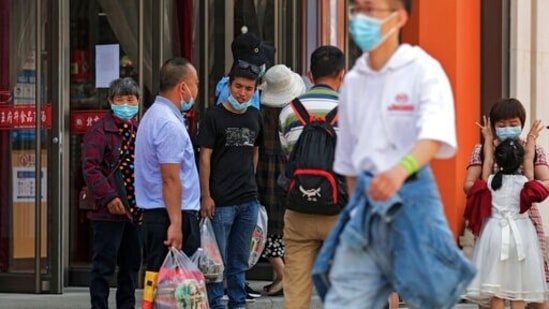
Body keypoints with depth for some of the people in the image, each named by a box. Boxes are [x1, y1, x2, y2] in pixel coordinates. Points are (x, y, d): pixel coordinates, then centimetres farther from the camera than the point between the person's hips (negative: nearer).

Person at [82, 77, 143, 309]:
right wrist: (108, 197, -20)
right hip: (109, 211, -6)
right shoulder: (101, 130, -6)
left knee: (131, 265, 13)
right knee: (104, 265, -4)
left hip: (136, 210, 6)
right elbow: (90, 166, -14)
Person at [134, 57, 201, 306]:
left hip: (155, 213, 10)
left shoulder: (154, 115, 17)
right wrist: (176, 224, -23)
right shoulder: (169, 124, -16)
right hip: (173, 214, -10)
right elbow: (170, 179, -21)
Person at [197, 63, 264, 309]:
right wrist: (206, 196, -12)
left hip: (249, 200, 5)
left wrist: (251, 183, 16)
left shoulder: (255, 117, 11)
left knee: (240, 261, 13)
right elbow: (205, 157, -7)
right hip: (220, 200, -5)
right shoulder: (214, 116, -5)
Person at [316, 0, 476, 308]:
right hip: (366, 204, 5)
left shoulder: (423, 70, -7)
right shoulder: (353, 80, 11)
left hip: (411, 199, -5)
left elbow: (435, 133, -24)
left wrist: (402, 168, -42)